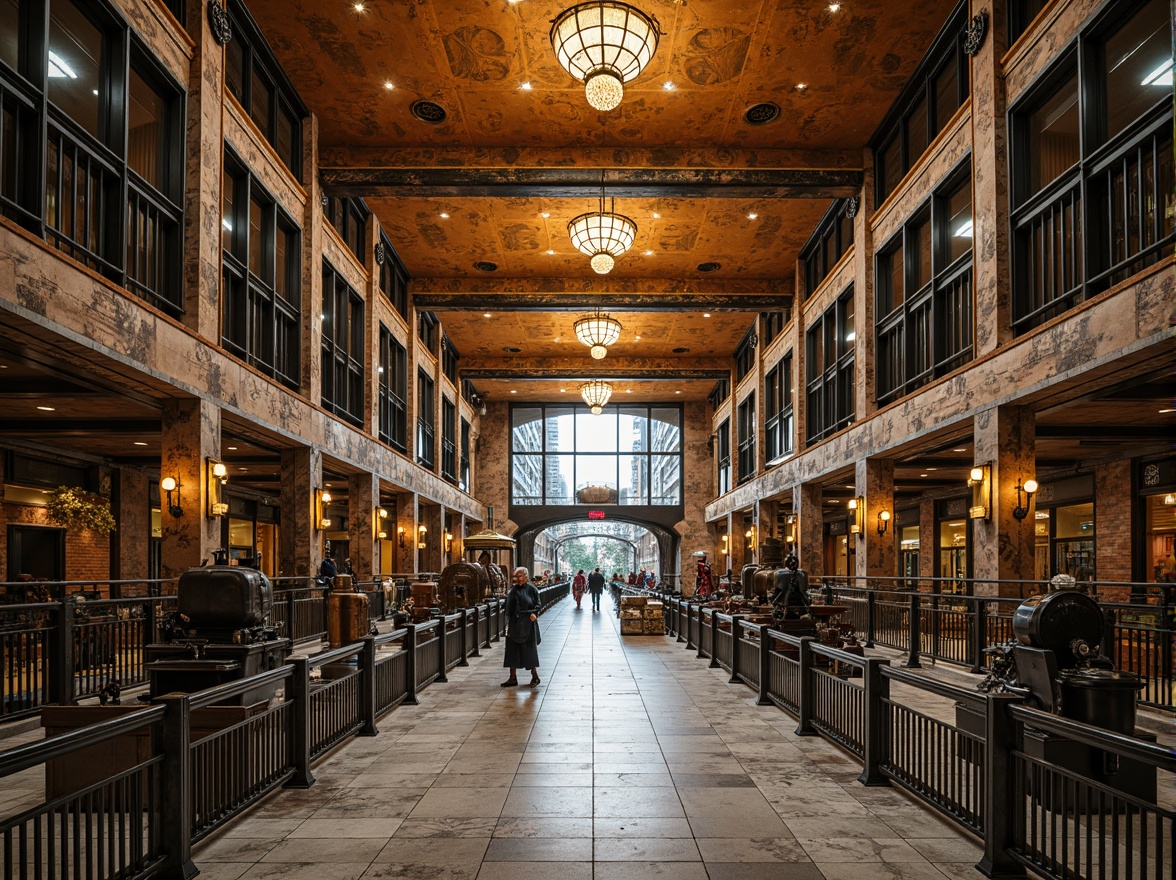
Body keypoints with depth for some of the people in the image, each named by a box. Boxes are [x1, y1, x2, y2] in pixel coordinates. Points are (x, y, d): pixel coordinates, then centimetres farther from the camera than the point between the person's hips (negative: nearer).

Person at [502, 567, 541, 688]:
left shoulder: (531, 589, -3)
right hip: (514, 624, 4)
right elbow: (509, 607, 9)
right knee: (512, 649, 5)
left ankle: (535, 676, 14)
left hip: (527, 624, -4)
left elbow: (537, 604, -4)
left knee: (529, 649, 1)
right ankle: (512, 678, 13)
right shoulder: (513, 590, 7)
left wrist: (534, 613, -21)